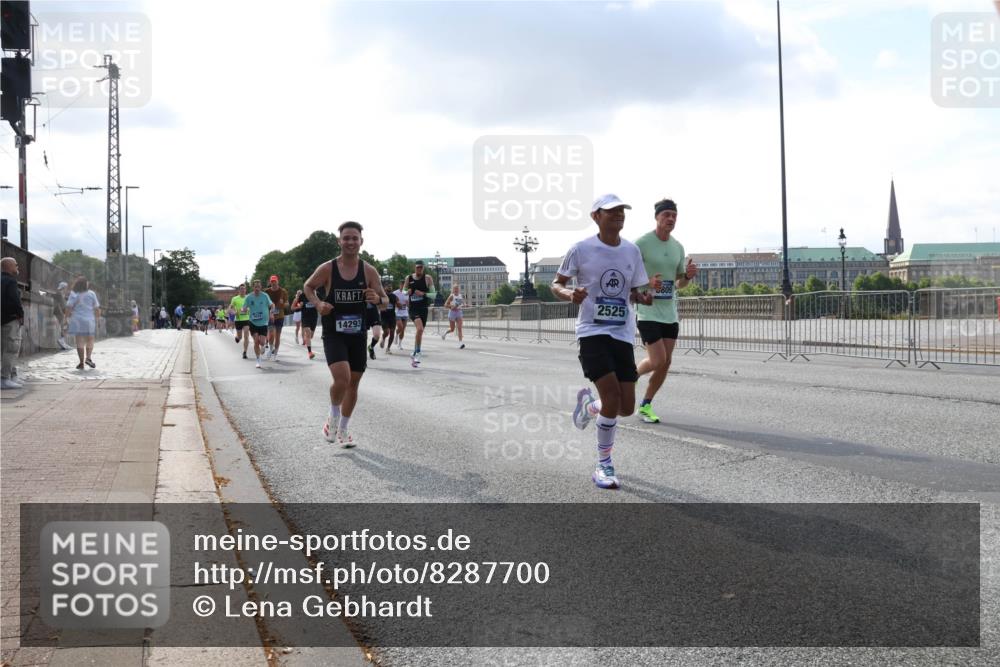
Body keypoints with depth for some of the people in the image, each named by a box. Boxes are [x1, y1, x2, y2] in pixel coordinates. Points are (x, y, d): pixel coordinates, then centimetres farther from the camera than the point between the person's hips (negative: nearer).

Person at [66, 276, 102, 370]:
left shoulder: (73, 294, -2)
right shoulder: (91, 294, 0)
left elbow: (69, 307, -8)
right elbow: (97, 308, 2)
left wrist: (68, 317, 8)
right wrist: (98, 317, 16)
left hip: (77, 321, 0)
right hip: (89, 320, 0)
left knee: (79, 341, 2)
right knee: (90, 340, 15)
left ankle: (81, 363, 0)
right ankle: (88, 358, -3)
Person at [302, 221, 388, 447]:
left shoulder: (369, 271, -4)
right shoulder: (327, 269, -8)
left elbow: (385, 300, 1)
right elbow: (308, 287, 9)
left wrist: (377, 299, -23)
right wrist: (318, 303, -11)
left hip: (358, 335, 3)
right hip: (333, 334, -3)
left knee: (353, 383, 11)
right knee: (341, 378, -22)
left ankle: (343, 430, 29)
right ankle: (333, 417, 6)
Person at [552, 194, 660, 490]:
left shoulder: (632, 250, 7)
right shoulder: (582, 249, -5)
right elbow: (556, 284, 3)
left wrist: (642, 297, -6)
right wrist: (570, 294, -19)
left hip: (623, 334, 5)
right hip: (593, 331, -5)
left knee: (626, 408, 1)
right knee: (612, 397, -18)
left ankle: (587, 403, 36)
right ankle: (603, 466, 1)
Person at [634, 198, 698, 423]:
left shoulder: (678, 247, 10)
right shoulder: (642, 243, -10)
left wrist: (688, 275, -4)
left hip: (670, 314, 6)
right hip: (648, 312, -6)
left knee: (665, 364, 4)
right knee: (657, 361, -13)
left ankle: (645, 405, 18)